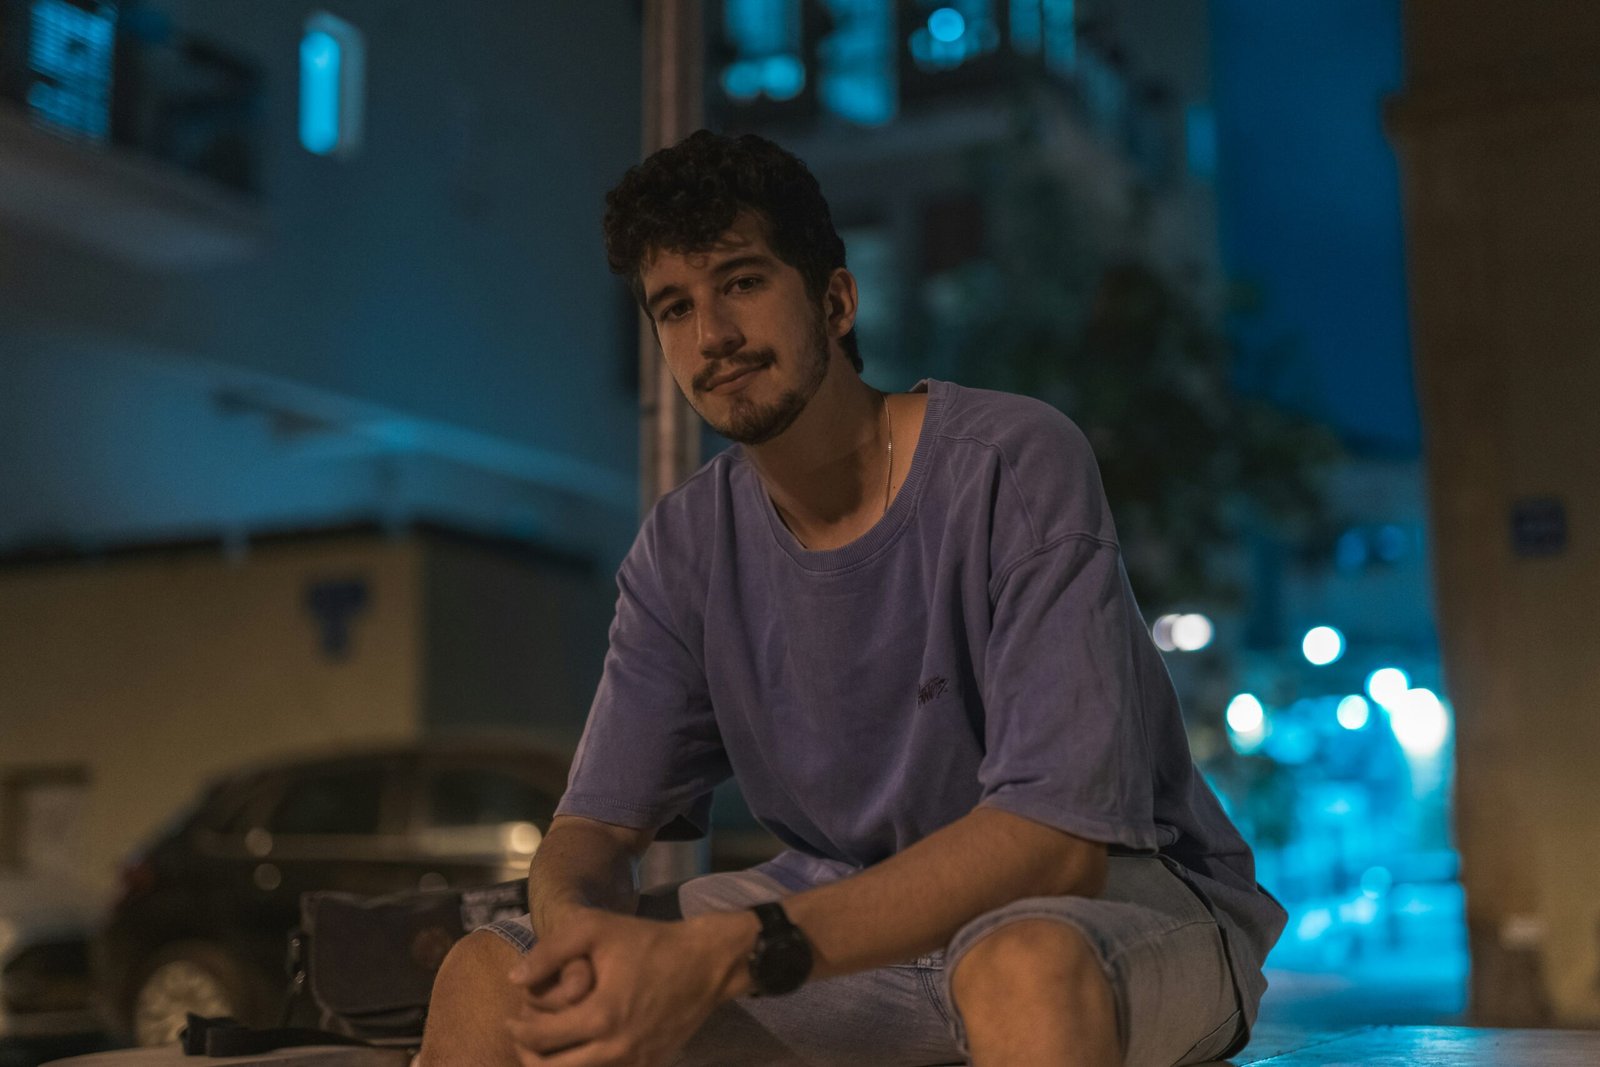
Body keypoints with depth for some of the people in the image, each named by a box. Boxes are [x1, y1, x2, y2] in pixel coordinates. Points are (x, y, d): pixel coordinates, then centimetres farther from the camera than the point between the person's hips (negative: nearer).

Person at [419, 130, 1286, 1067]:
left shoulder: (1015, 465, -19)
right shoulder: (687, 545, 0)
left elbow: (1057, 834, -26)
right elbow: (596, 826, 0)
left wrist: (728, 954, -36)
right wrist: (574, 927, -27)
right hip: (858, 915, 5)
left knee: (1027, 965, -41)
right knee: (487, 975, -8)